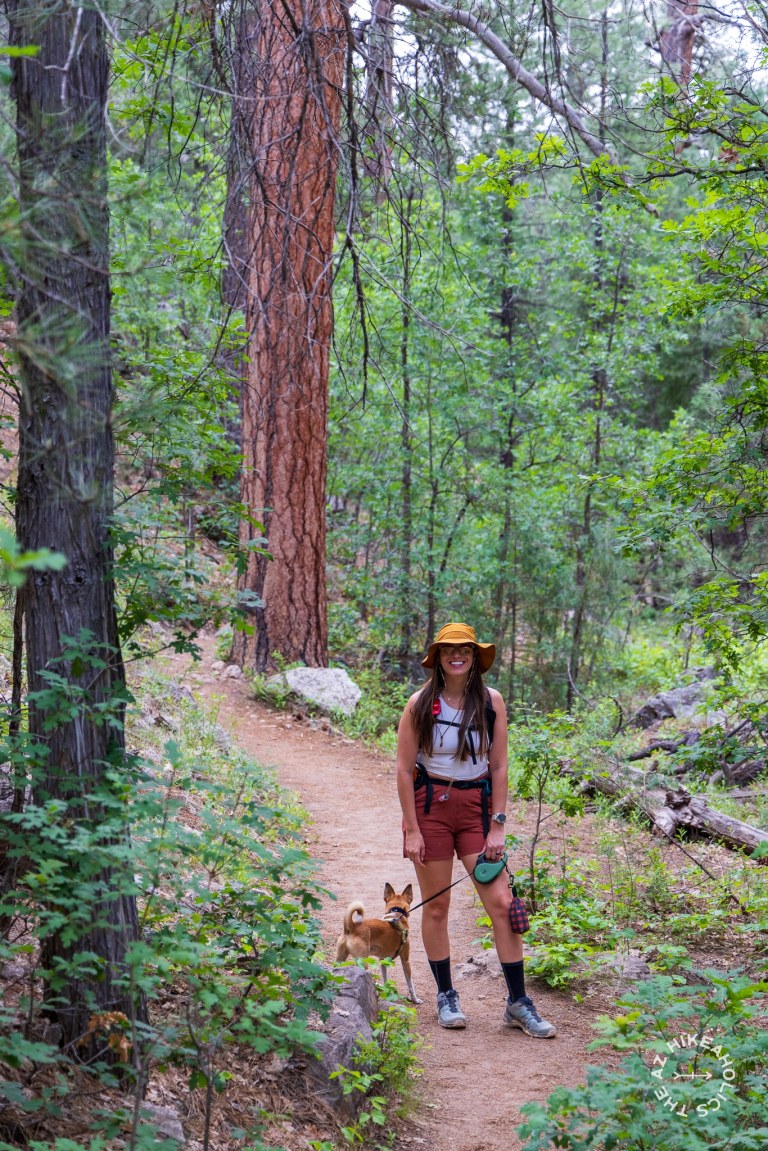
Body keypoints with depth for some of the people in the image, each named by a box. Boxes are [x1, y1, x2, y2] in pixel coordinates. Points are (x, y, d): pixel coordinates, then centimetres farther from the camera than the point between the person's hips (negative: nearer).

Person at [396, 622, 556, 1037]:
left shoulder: (491, 701, 0)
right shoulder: (420, 704, -4)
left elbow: (499, 767, 2)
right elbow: (404, 770, -2)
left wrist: (498, 826, -3)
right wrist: (412, 830, -7)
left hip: (476, 805, 1)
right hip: (430, 804, -1)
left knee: (501, 902, -6)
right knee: (436, 906, 6)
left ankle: (518, 1002, 2)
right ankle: (446, 996, 21)